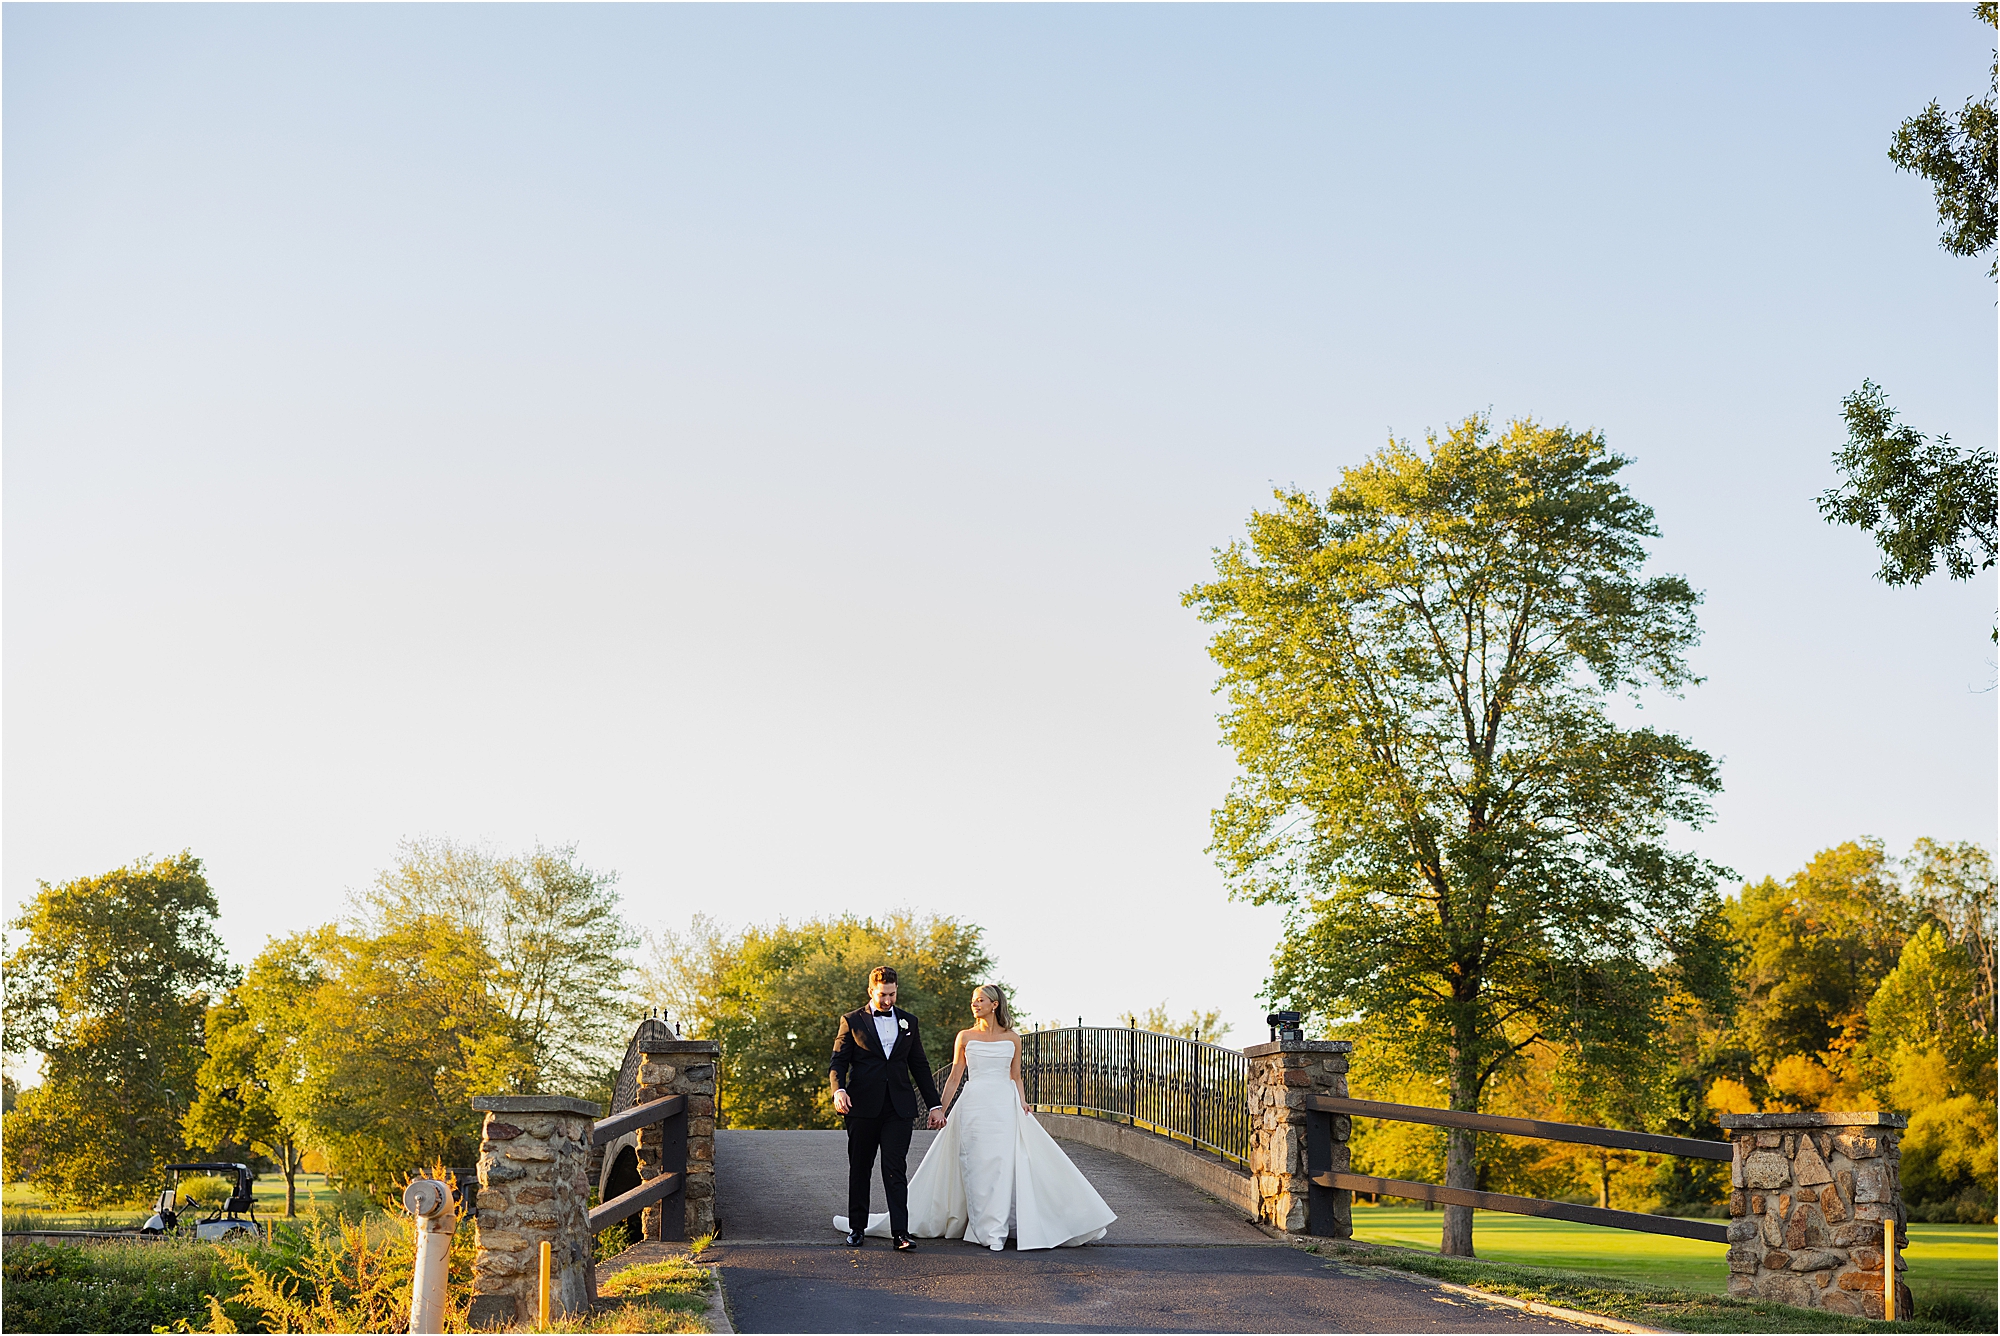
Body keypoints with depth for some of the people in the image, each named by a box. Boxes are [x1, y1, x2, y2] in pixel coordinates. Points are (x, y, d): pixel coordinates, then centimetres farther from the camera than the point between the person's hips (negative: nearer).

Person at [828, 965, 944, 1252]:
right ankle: (856, 1227, 21)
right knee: (859, 1169, 8)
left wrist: (935, 1105, 12)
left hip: (899, 1107, 1)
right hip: (862, 1107, -1)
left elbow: (920, 1066, 16)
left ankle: (900, 1233, -12)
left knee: (895, 1170, -7)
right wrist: (838, 1090, -20)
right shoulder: (852, 1021, 5)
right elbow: (838, 1062, 0)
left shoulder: (908, 1022, 14)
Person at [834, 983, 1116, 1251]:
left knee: (1004, 1162, -10)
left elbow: (1016, 1078, 12)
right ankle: (989, 1230, 4)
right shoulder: (965, 1037, 7)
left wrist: (1023, 1103, -3)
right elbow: (955, 1077, 9)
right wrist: (941, 1109, 4)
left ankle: (998, 1228, -5)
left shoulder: (1012, 1039, 8)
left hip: (1005, 1105, 0)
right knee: (977, 1165, -3)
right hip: (973, 1105, 0)